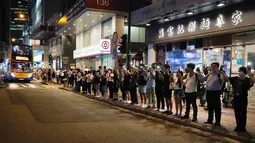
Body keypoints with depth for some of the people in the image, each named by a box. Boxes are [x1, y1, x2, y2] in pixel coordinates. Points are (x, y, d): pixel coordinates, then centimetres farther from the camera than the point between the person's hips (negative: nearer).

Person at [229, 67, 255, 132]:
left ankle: (243, 127, 12)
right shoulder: (235, 79, 6)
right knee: (237, 113, 13)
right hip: (236, 98, 5)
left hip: (243, 99, -5)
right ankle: (238, 126, 25)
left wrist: (250, 74, -39)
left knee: (243, 113, 2)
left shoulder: (247, 80, -9)